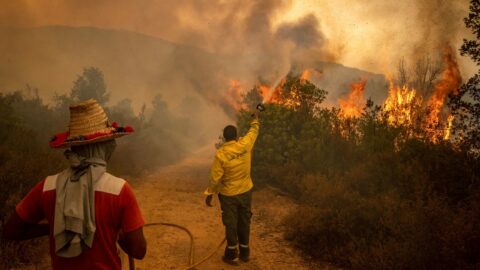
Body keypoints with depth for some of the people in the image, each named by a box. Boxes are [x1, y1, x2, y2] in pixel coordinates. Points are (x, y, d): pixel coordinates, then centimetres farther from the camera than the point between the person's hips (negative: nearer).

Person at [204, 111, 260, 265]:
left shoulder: (220, 154, -20)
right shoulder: (245, 145, -12)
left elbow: (215, 177, -15)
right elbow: (253, 131, 9)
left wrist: (210, 194, -3)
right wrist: (255, 118, 27)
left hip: (228, 194, -3)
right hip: (246, 191, 3)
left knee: (231, 224, 8)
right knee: (244, 221, 15)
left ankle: (232, 255, 18)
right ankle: (245, 252, 27)